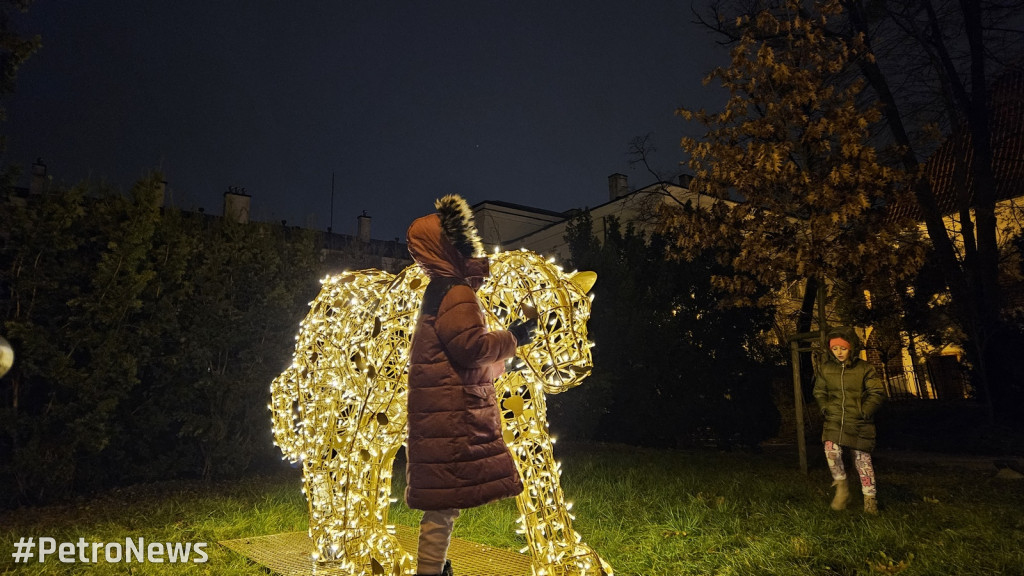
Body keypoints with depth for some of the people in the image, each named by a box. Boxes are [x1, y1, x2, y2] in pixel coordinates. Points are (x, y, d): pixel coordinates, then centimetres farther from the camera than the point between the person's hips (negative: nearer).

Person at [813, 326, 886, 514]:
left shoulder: (864, 368, -4)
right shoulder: (825, 368, 3)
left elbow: (877, 393, -1)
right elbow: (819, 392, 16)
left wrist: (864, 411, -10)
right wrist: (825, 408, 2)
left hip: (859, 421, -1)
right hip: (834, 419, 1)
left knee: (862, 458, 5)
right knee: (831, 450, -20)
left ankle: (870, 498, 22)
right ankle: (841, 487, 2)